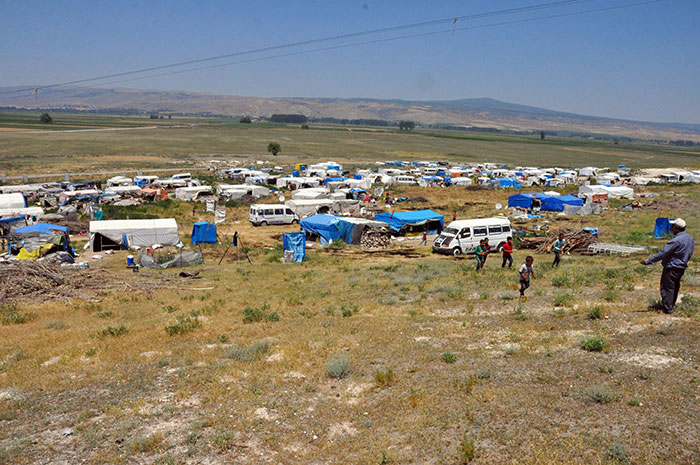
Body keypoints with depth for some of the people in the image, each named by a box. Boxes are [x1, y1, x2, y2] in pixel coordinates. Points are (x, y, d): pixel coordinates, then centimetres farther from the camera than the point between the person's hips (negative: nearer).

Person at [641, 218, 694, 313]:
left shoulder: (676, 240, -26)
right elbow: (690, 253, 14)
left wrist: (648, 261, -22)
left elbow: (663, 253, -26)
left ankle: (667, 308, 4)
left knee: (667, 288, 0)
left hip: (672, 268, -9)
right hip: (681, 267, 9)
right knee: (675, 286, 20)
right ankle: (672, 305, 33)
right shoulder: (689, 238, 4)